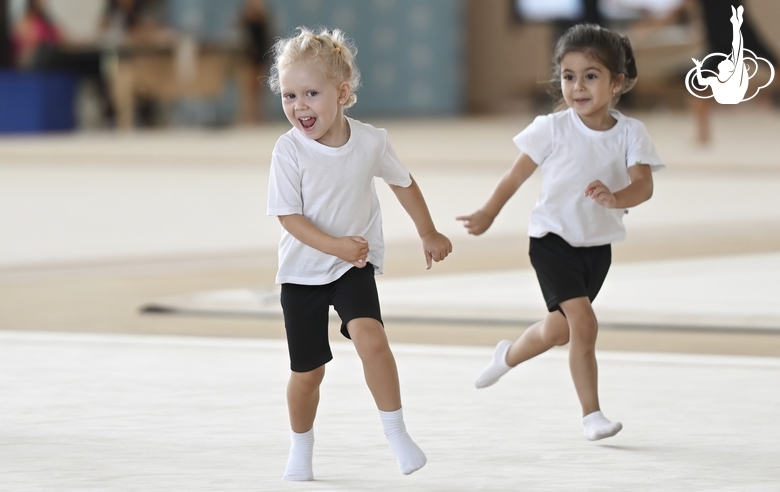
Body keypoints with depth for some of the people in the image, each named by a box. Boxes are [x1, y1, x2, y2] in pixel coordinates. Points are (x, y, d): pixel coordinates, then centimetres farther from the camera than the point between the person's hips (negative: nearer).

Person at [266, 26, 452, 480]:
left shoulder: (371, 141, -11)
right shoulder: (289, 150, -17)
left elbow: (403, 183, 8)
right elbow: (290, 216, -17)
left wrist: (429, 234, 17)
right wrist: (336, 246, -30)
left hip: (356, 265, 0)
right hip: (303, 272, 0)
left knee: (369, 336, -27)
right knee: (307, 371, 8)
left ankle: (396, 432, -15)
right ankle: (301, 447, 33)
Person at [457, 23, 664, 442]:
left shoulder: (630, 133, -8)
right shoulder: (552, 129, -12)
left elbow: (644, 186, -19)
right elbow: (517, 174, -1)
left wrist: (616, 198, -39)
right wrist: (488, 214, 7)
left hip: (598, 246, 4)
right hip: (553, 238, -4)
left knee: (560, 328, 19)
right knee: (583, 322, -19)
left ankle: (508, 355, 50)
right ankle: (591, 414, -11)